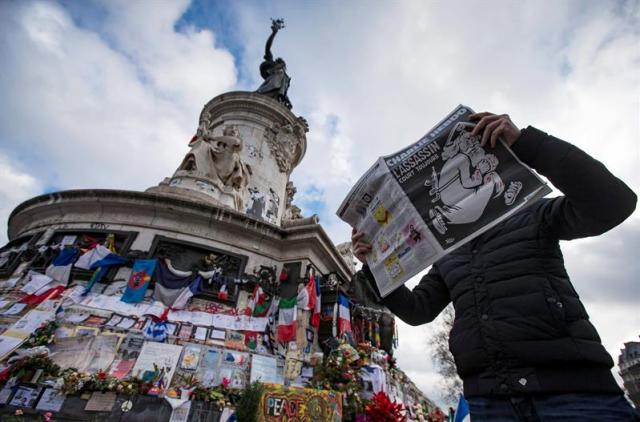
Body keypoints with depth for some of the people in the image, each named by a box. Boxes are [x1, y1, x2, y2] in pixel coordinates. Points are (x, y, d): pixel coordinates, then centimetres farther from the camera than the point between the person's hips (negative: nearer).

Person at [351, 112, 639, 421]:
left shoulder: (534, 218, 9)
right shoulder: (447, 258, 19)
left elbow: (612, 203, -10)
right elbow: (416, 309, 12)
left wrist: (524, 142, -17)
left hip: (572, 387, -3)